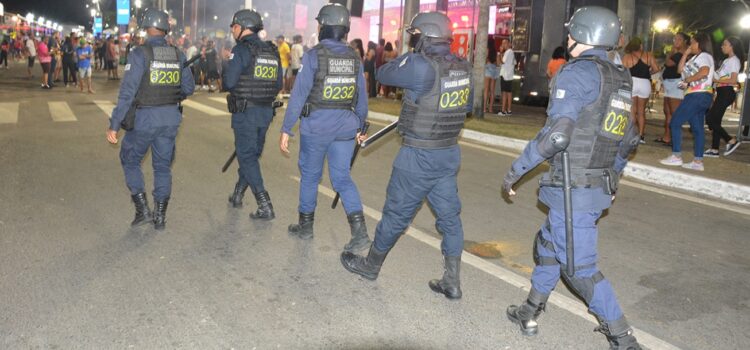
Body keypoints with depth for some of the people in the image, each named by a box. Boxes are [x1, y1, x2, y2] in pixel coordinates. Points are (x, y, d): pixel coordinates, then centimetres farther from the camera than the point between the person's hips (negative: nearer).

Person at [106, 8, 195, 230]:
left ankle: (143, 210, 10)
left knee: (130, 161, 16)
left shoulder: (140, 54, -13)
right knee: (163, 166, 14)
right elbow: (188, 88, 9)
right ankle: (160, 217, 18)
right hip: (171, 118, 4)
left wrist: (114, 125, -13)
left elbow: (127, 92, -16)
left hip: (144, 118, -4)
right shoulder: (178, 55, 2)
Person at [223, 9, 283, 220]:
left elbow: (228, 82, -16)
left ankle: (265, 206, -9)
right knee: (252, 153, 18)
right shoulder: (272, 51, 9)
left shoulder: (241, 50, -12)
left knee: (247, 157, -1)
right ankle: (237, 195, 33)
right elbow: (279, 85, 10)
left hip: (245, 112, -7)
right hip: (266, 112, 7)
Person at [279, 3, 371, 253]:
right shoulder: (354, 57, 4)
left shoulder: (314, 55, -10)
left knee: (310, 175, 14)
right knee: (342, 178, 10)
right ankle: (359, 232, -3)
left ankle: (305, 226, 28)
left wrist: (286, 130, -7)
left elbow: (299, 95, -12)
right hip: (345, 126, 4)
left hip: (316, 125, -4)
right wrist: (360, 127, 21)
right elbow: (362, 97, 9)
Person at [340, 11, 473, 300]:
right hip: (449, 153, 6)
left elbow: (383, 75, -8)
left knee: (396, 213, 10)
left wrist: (411, 56, 4)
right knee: (449, 215, 11)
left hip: (419, 157, -6)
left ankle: (370, 265, 30)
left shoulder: (421, 67, -22)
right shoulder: (463, 67, 1)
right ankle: (452, 282, 17)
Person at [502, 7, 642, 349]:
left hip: (573, 192, -9)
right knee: (548, 245, 23)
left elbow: (555, 135, -24)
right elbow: (629, 140, 18)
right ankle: (529, 314, 35)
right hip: (599, 188, 9)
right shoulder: (619, 79, 11)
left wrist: (514, 171, -14)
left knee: (579, 268, 1)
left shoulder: (577, 72, -16)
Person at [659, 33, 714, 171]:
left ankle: (676, 156, -9)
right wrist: (686, 54, 12)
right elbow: (680, 69, 17)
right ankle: (698, 161, 5)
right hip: (697, 96, 10)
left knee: (675, 123, -9)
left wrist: (687, 80, -15)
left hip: (698, 95, -10)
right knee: (697, 128, 6)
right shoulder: (695, 58, 23)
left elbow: (704, 72, -26)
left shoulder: (704, 56, -7)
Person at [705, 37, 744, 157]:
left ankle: (731, 141, -6)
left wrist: (716, 80, -16)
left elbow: (733, 80, -18)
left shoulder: (734, 60, -8)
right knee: (715, 120, 7)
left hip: (727, 93, -9)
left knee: (710, 118, -13)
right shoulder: (727, 60, 20)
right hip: (722, 92, 9)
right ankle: (714, 149, 9)